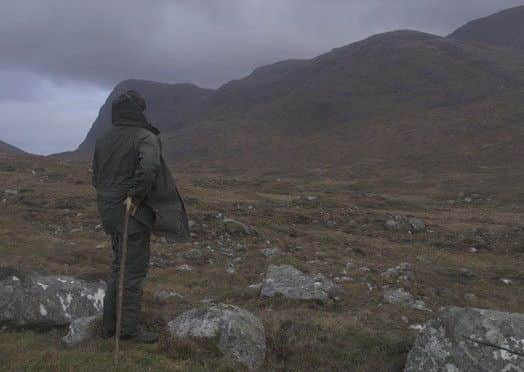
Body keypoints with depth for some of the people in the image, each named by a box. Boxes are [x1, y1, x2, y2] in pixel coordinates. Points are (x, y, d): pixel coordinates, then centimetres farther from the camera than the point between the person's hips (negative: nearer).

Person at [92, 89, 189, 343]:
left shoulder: (102, 140, 10)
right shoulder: (145, 137, -13)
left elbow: (96, 177, 16)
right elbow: (149, 166, -33)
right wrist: (135, 195, -24)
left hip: (109, 211, 7)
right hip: (134, 213, -7)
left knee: (119, 266, 19)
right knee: (135, 270, 3)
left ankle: (110, 324, 25)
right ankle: (129, 327, 10)